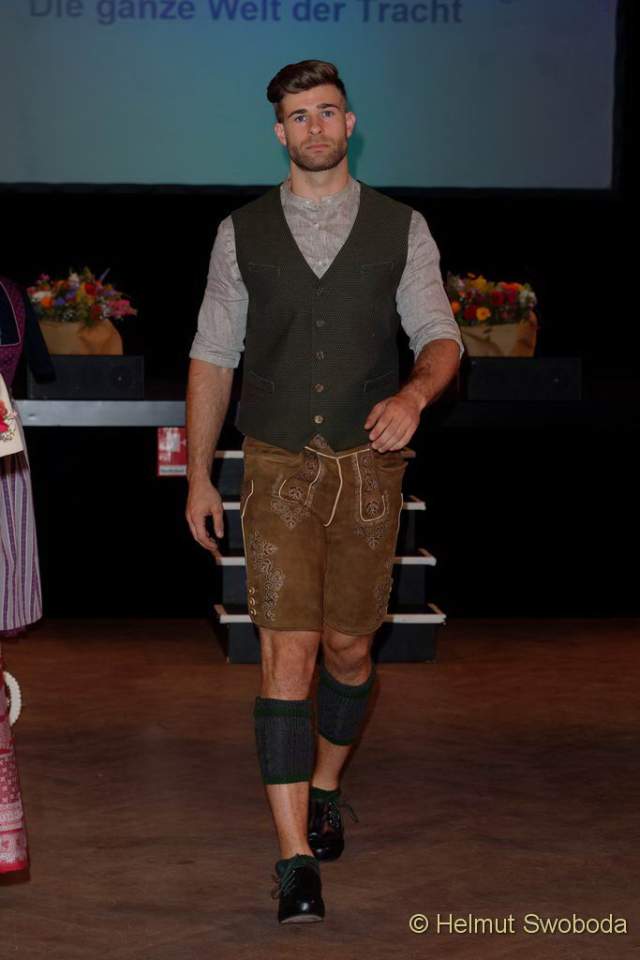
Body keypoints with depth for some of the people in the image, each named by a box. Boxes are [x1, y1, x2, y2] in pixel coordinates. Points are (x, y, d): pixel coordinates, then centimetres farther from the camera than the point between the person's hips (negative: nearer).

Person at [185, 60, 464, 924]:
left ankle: (325, 788, 39)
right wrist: (198, 475, 5)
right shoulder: (242, 234, 5)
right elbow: (213, 356, 7)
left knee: (348, 648, 12)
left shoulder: (402, 229, 3)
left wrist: (413, 393, -25)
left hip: (369, 467, 1)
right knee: (288, 655, -9)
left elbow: (441, 337, -2)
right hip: (279, 467, -1)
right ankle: (296, 860, -8)